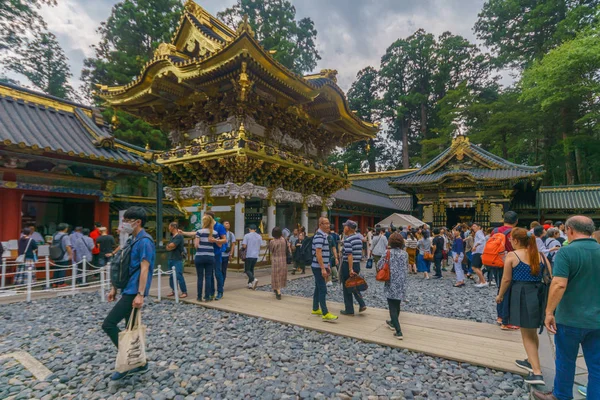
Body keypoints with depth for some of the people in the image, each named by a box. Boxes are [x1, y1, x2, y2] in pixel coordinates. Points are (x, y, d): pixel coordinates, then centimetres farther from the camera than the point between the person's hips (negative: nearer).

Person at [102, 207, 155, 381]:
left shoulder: (144, 241, -16)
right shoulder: (133, 240, 14)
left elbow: (144, 269, -22)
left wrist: (140, 294, -26)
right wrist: (115, 288, 20)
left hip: (134, 292, -10)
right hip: (128, 289, 10)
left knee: (109, 324, -6)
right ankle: (139, 363, 26)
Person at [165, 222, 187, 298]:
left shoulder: (179, 236, -12)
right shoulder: (172, 236, 15)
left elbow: (172, 245, -19)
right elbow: (168, 248, 10)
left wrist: (169, 245, 2)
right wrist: (171, 246, -9)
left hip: (178, 260, -9)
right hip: (171, 259, 9)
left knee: (179, 276, -10)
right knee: (171, 276, 13)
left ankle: (184, 292, -4)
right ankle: (173, 291, 24)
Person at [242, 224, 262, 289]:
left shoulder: (246, 235, -7)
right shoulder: (259, 236, 6)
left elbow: (244, 246, -11)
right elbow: (260, 246, 10)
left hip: (249, 255, -4)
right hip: (256, 255, 4)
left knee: (247, 270, 3)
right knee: (251, 269, 17)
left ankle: (253, 279, -20)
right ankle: (250, 283, 16)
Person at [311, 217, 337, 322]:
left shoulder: (323, 236, 14)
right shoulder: (319, 236, -17)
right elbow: (318, 253, -23)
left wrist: (327, 266, 21)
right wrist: (323, 269, -25)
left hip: (321, 267, 10)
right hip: (319, 267, -10)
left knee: (318, 288, 15)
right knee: (323, 290, -9)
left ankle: (315, 309, 25)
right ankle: (325, 314, -6)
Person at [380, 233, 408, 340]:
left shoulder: (388, 253, -11)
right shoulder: (405, 254, -1)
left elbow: (379, 266, -11)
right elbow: (407, 268, 8)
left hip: (391, 284, -4)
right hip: (401, 283, 5)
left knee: (393, 307, 0)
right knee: (397, 305, 22)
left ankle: (398, 332, -5)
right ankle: (393, 323, 41)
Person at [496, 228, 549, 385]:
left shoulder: (512, 255, -9)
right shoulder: (540, 255, 6)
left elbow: (507, 279, -8)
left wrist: (500, 295, 6)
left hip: (521, 295, -6)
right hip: (538, 294, 6)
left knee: (527, 335, 5)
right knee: (532, 332, 23)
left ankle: (537, 373, 1)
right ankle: (531, 361, 39)